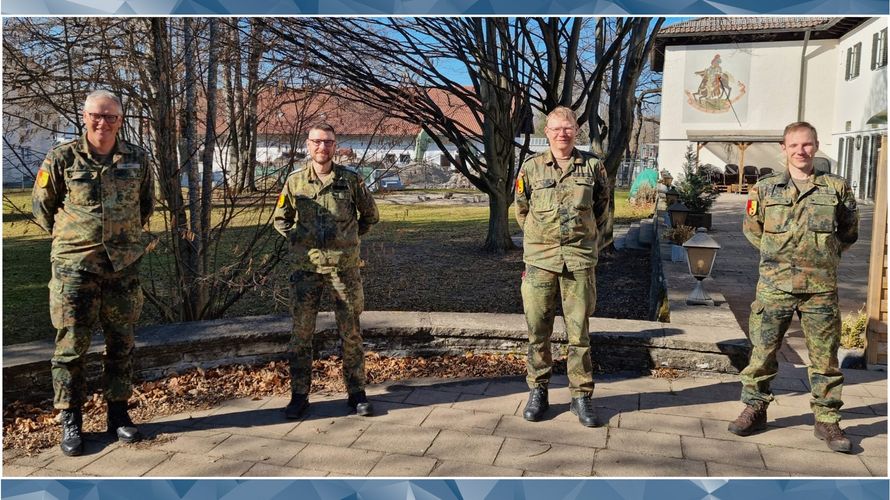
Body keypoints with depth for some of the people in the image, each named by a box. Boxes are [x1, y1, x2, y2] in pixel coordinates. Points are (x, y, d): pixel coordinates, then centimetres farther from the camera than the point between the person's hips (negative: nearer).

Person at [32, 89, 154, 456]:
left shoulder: (137, 159, 3)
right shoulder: (62, 158, -4)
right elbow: (41, 205, 7)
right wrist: (68, 237, 12)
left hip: (123, 265, 3)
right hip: (74, 266, -2)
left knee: (121, 343, 10)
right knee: (71, 344, 1)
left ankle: (118, 414, 23)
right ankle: (71, 422, 14)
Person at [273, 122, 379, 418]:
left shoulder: (351, 180, 1)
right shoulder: (295, 182, 4)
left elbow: (370, 216, 13)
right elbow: (280, 219, 16)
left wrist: (349, 238, 8)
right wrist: (297, 239, 5)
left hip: (344, 267, -1)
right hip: (305, 268, 1)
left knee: (351, 333, 5)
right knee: (301, 333, 4)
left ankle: (357, 393, 17)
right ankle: (299, 395, 15)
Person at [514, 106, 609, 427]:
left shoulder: (593, 166, 4)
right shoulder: (532, 167, 3)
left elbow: (602, 206, 18)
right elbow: (521, 209, 15)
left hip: (580, 261, 0)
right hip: (539, 260, 0)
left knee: (579, 332, 5)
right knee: (537, 330, 6)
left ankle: (581, 396, 16)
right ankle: (538, 392, 19)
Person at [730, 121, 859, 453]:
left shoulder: (837, 188, 4)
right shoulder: (765, 188, 3)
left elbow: (849, 232, 16)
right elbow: (752, 229, 16)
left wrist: (825, 257, 8)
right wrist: (775, 255, 9)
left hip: (821, 289, 0)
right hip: (774, 286, 0)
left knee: (825, 358, 6)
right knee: (762, 352, 4)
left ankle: (827, 421, 18)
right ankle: (755, 410, 19)